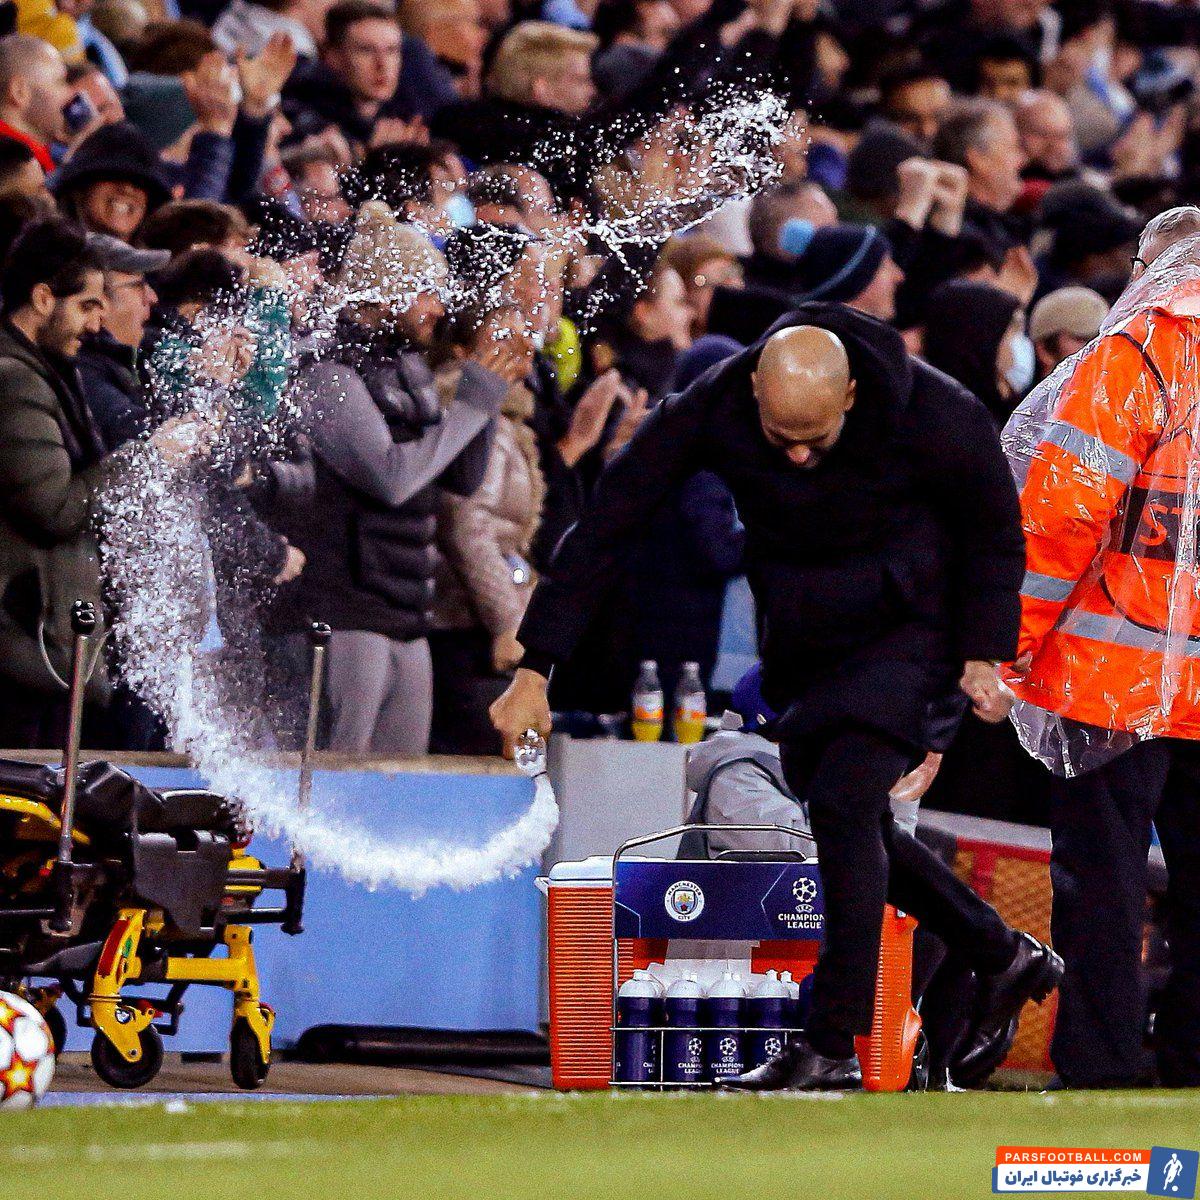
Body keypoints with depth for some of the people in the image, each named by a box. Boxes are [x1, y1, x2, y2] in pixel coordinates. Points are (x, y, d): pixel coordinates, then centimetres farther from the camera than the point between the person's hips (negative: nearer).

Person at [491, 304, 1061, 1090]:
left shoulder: (935, 418, -27)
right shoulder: (710, 413, -22)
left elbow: (994, 526, -6)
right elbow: (604, 530, -16)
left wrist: (985, 654, -12)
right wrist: (535, 670, -18)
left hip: (909, 634, -5)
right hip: (800, 649, 5)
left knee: (844, 802, -20)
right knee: (851, 826, 12)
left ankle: (833, 1046, -17)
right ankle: (1005, 962, 32)